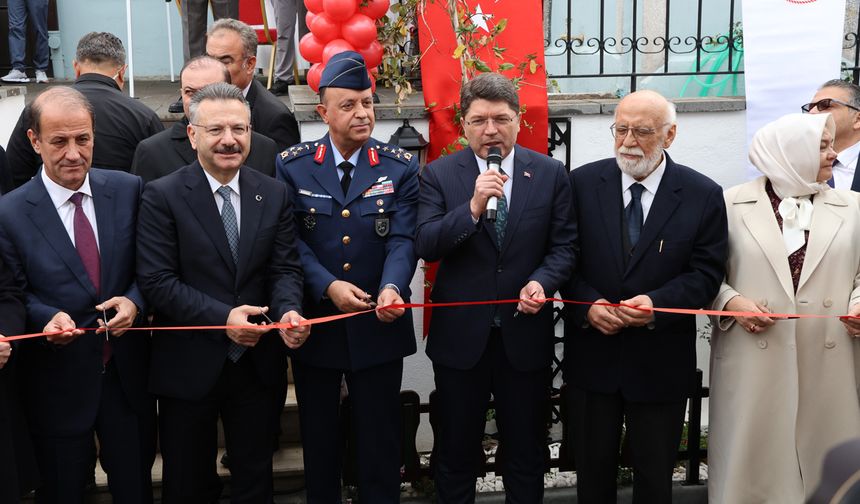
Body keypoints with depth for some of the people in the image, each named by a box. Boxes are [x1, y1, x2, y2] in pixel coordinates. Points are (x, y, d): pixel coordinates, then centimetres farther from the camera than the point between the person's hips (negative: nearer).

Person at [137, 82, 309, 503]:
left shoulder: (274, 194, 1)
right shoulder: (162, 196, -10)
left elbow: (285, 269, -1)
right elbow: (156, 280, -15)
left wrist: (288, 310, -22)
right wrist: (223, 317, -24)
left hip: (256, 362, 3)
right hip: (188, 365, -3)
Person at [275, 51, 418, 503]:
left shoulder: (401, 168, -1)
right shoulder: (292, 166, -1)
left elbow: (402, 240, -10)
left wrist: (392, 287, -29)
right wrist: (329, 286, -22)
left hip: (379, 326, 0)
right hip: (314, 324, 1)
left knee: (379, 440, 11)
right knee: (318, 437, 16)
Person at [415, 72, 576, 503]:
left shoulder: (550, 173, 0)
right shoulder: (439, 174, -3)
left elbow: (563, 245, 1)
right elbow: (425, 246, -13)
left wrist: (541, 282, -18)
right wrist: (472, 207, -26)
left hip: (525, 334, 1)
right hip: (460, 335, -1)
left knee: (527, 451, 17)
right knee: (455, 451, 15)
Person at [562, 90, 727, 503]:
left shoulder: (703, 195, -5)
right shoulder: (582, 183, -3)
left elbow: (706, 273, -5)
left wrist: (657, 304, -21)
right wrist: (587, 305, -17)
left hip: (661, 363, 0)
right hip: (591, 357, 1)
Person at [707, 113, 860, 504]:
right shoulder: (733, 204, 3)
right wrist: (730, 302, -11)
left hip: (828, 367, 3)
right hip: (754, 366, -2)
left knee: (825, 463, 8)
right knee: (751, 465, 3)